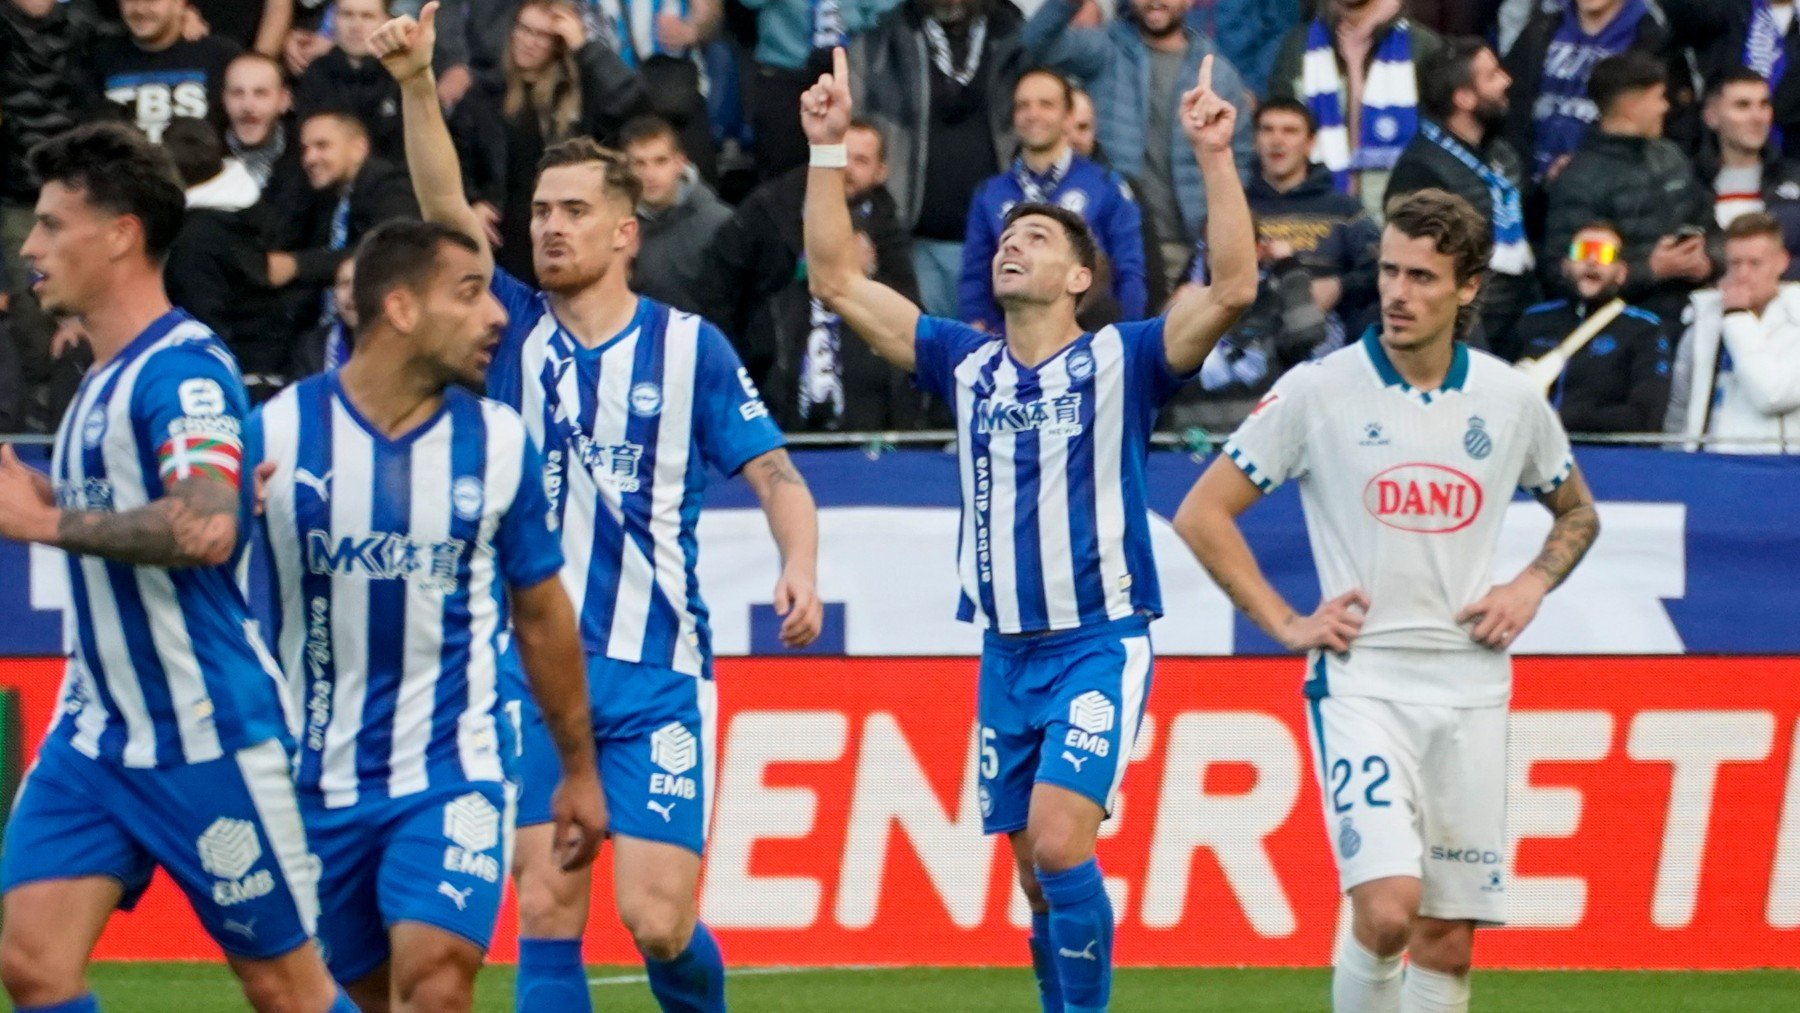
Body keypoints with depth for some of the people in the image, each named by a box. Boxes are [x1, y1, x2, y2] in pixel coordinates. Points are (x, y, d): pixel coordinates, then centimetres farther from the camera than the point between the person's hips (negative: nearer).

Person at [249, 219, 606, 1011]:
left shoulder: (497, 442, 0)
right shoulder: (276, 435, -5)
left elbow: (540, 612, 12)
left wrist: (579, 770, 17)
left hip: (454, 774, -1)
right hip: (318, 784, 1)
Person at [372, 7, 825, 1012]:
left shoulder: (690, 346, 1)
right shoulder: (517, 328, 7)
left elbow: (775, 472, 1)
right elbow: (447, 208, -6)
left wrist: (800, 568, -20)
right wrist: (417, 84, -20)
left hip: (657, 675, -3)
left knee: (656, 919, -9)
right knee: (545, 912, -5)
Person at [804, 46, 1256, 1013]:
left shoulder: (1121, 360, -2)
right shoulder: (965, 363, 10)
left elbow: (1233, 285, -16)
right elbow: (837, 278, 9)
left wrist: (1213, 157, -23)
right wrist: (827, 149, 2)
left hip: (1100, 644, -5)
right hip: (1006, 651, 5)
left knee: (1059, 843, -19)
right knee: (1039, 877, 6)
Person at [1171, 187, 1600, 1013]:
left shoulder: (1510, 399, 6)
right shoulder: (1318, 392, -4)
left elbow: (1576, 513, 24)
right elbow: (1202, 514, 3)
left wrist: (1531, 587, 5)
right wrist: (1284, 624, -3)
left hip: (1469, 688, 4)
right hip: (1361, 678, -3)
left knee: (1448, 940, 3)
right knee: (1387, 907, -21)